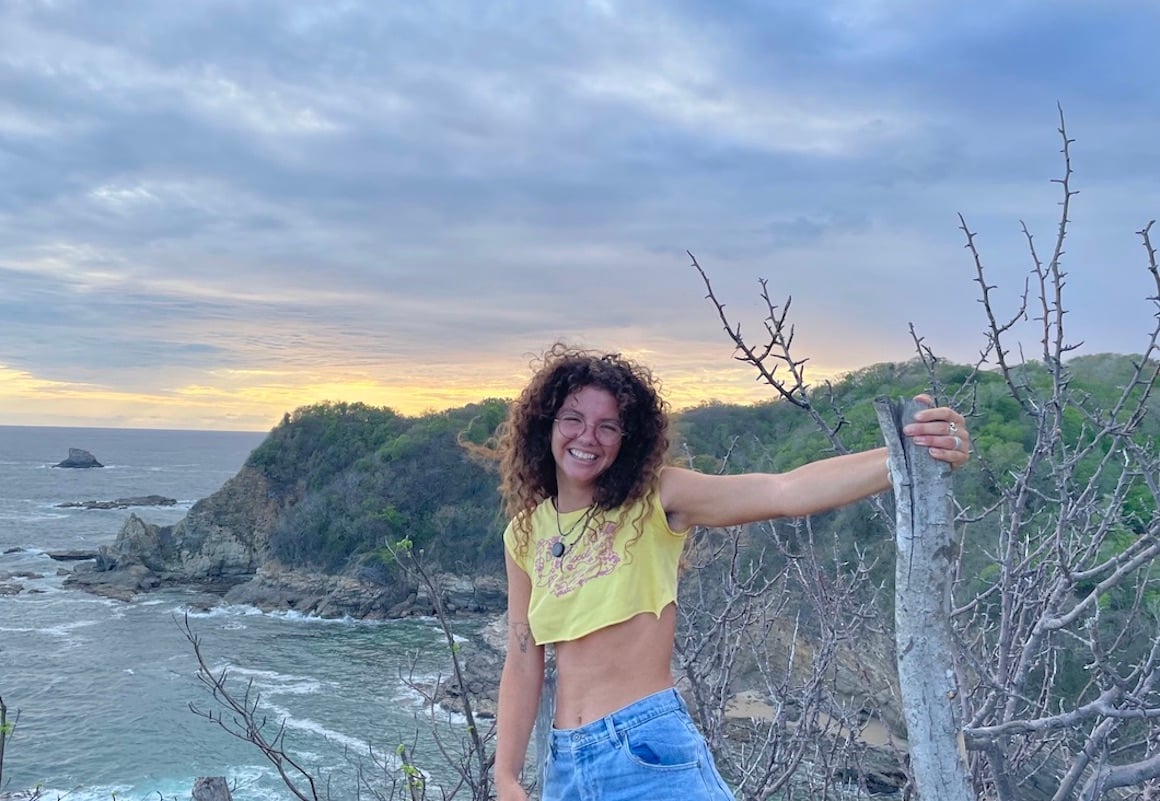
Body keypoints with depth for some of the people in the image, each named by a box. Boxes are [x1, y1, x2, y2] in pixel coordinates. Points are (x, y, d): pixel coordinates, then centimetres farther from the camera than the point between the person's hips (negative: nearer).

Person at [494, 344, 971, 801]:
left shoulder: (655, 500, -8)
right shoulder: (525, 535, 6)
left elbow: (786, 492, -23)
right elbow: (522, 667, 10)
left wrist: (907, 456, -36)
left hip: (649, 752, -5)